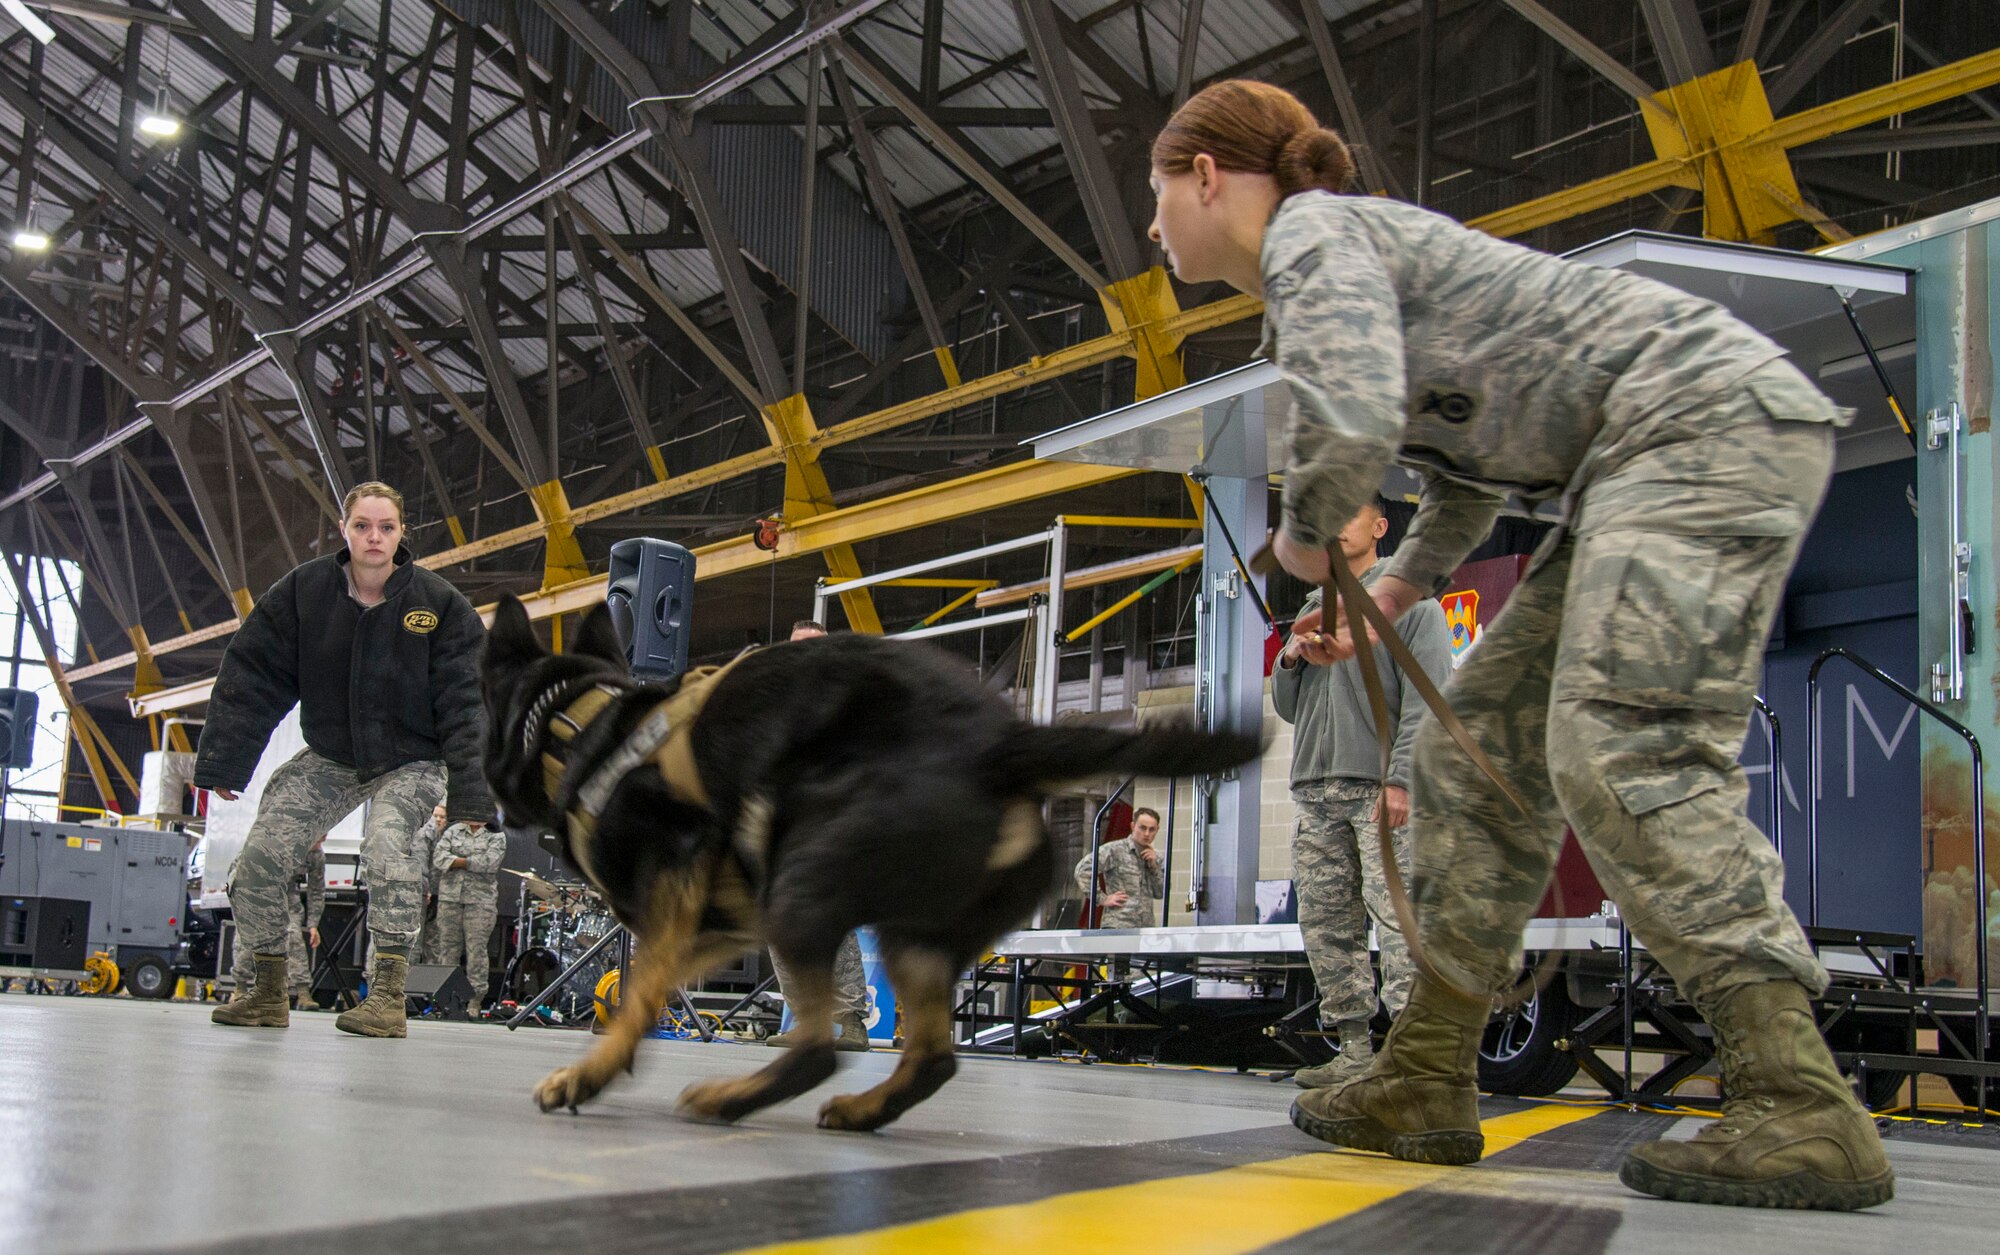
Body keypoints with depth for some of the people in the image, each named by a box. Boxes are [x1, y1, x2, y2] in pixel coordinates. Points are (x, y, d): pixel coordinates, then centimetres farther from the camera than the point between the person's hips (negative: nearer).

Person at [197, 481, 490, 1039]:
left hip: (410, 761, -3)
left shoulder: (440, 604, -14)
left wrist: (469, 794, -18)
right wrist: (222, 760, -8)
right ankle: (268, 995, 10)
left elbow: (465, 702, -13)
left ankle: (388, 997, -26)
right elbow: (254, 677, -4)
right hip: (328, 757, 3)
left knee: (386, 844, -31)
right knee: (260, 856, -9)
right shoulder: (301, 591, -9)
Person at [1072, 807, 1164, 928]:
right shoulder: (1115, 850, -4)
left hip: (1146, 928, 7)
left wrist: (1154, 866, 0)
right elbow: (1082, 870, -12)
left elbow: (1161, 893, 13)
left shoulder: (1155, 857, 16)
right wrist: (1102, 899, -13)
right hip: (1117, 926, -7)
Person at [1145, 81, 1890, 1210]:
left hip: (1714, 416, -10)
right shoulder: (1328, 260, 23)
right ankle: (1427, 1084, 8)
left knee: (1618, 744, -23)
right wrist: (1386, 599, 24)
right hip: (1645, 461, 10)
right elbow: (1471, 466, 31)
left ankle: (1802, 1109, -25)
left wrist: (1302, 537, -5)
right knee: (1481, 742, 6)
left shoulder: (1310, 232, -7)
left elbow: (1354, 428, -25)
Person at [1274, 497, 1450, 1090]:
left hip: (1380, 785, -7)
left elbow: (1426, 697, -6)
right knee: (1325, 921, 2)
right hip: (1316, 790, 7)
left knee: (1396, 913, -14)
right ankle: (1354, 1048, 5)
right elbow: (1289, 708, 26)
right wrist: (1290, 660, 4)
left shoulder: (1408, 600, 5)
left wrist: (1402, 777, -17)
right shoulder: (1315, 608, 24)